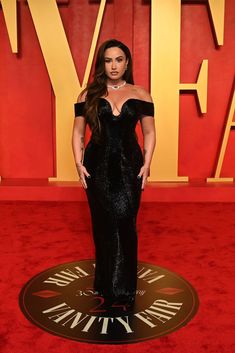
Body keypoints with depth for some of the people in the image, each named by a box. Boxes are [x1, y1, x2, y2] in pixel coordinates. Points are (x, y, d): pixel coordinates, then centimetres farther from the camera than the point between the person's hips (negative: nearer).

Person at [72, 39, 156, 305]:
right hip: (98, 166, 1)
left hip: (128, 166, -1)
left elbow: (149, 133, 8)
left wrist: (146, 164, -3)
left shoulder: (140, 95, 6)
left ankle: (123, 286, -3)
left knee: (124, 220, -12)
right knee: (102, 223, 7)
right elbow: (78, 132, 7)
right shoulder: (88, 95, 6)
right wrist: (78, 163, -4)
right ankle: (105, 281, 22)